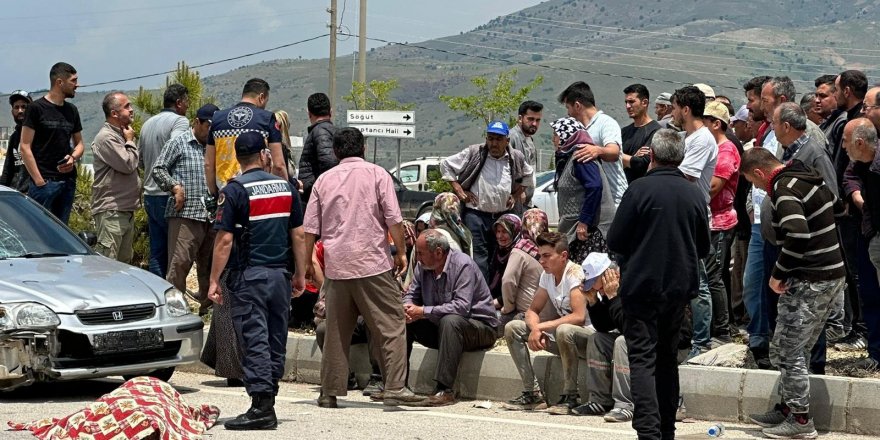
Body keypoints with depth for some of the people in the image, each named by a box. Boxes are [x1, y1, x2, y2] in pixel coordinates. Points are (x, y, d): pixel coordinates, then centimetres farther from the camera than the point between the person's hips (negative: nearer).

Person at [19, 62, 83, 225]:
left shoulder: (72, 110, 15)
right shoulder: (37, 108, -4)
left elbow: (79, 143, 23)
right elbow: (25, 147, -7)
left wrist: (73, 158, -1)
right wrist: (39, 181, -14)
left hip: (68, 180, 6)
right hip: (45, 181, -6)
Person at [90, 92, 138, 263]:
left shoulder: (120, 134, 18)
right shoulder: (106, 137, -13)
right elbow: (127, 165, -18)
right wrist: (130, 141, -5)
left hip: (126, 210, 10)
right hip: (111, 211, -10)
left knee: (124, 262, 13)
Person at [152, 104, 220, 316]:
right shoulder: (179, 143, 3)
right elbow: (158, 169, 2)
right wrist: (174, 186, -11)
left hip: (212, 216, 6)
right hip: (185, 214, -6)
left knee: (209, 263, 11)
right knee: (180, 262, -11)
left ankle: (208, 306, 20)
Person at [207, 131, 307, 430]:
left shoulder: (234, 190, -7)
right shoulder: (285, 187, 8)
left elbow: (225, 240, -12)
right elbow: (298, 234, 9)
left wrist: (214, 280, -8)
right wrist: (300, 275, 16)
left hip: (248, 276, -5)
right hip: (279, 276, 5)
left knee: (255, 343, -6)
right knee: (276, 341, 10)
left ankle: (262, 408, -11)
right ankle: (268, 400, 15)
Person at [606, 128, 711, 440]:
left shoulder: (640, 189, -12)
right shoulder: (695, 195, 3)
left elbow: (615, 242, -9)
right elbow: (704, 248, 12)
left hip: (642, 285, -5)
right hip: (680, 286, 5)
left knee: (642, 358, -5)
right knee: (667, 357, 16)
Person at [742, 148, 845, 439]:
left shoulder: (785, 189, -18)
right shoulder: (811, 178, 11)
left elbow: (797, 236, -31)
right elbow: (838, 207, 28)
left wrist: (779, 273, -20)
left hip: (809, 282, -10)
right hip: (833, 274, 10)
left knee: (786, 351, -1)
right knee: (795, 349, 19)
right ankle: (788, 408, 26)